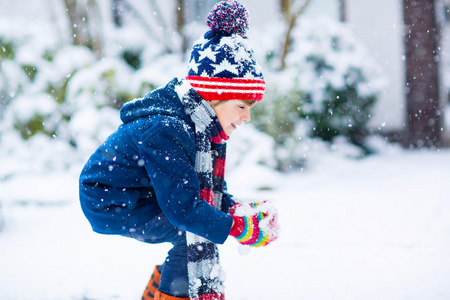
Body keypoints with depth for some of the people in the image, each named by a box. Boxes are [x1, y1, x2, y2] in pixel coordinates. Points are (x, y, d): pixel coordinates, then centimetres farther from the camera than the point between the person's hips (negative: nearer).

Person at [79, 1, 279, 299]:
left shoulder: (206, 124, -1)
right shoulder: (166, 132, -31)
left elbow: (211, 188, 6)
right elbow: (181, 205, -32)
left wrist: (236, 209, -12)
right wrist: (237, 228, -30)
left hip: (141, 194, 10)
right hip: (110, 205, -10)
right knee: (195, 230, -19)